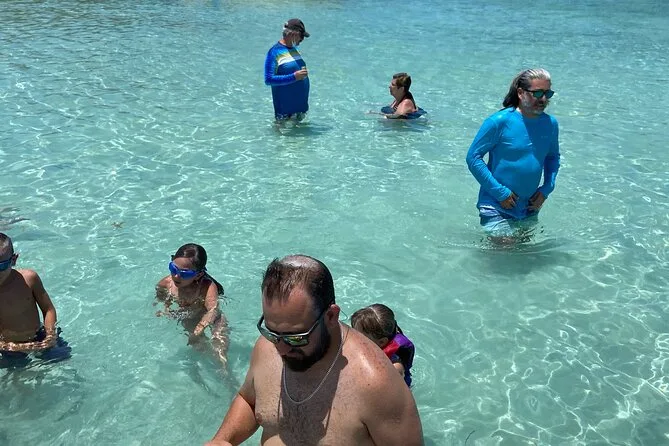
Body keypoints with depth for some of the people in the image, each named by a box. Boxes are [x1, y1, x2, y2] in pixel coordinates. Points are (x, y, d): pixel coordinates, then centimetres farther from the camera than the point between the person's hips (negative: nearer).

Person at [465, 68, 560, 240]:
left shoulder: (550, 124, 1)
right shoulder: (499, 121, -16)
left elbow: (553, 157, 18)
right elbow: (473, 157, -13)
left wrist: (546, 189, 2)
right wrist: (500, 193, -17)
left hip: (529, 209, 6)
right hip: (496, 207, -6)